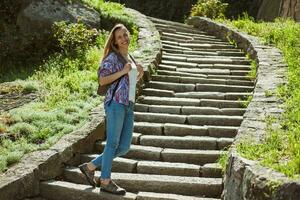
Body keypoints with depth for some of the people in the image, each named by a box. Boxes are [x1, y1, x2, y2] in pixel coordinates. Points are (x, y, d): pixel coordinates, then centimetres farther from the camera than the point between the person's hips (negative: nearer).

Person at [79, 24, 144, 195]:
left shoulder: (130, 58, 21)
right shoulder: (112, 57, -3)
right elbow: (102, 80, -10)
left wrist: (140, 75, 11)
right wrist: (123, 71, -15)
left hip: (129, 105, 8)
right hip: (116, 102, -8)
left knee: (124, 147, 6)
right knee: (113, 142, -3)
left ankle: (91, 166, 16)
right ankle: (106, 181, 7)